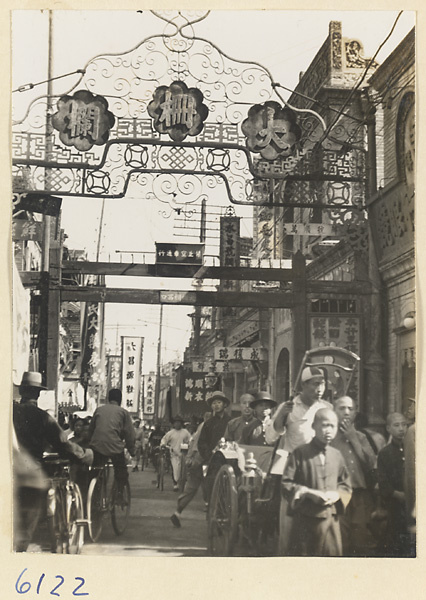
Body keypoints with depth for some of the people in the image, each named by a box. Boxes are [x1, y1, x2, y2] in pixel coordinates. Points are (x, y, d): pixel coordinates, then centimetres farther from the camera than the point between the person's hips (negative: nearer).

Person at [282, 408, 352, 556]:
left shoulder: (337, 455, 9)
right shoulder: (300, 453, -3)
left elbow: (346, 485, 16)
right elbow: (286, 484, -6)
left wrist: (337, 494, -5)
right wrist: (309, 493, -15)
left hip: (331, 519, 4)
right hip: (304, 520, -3)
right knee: (302, 555, 2)